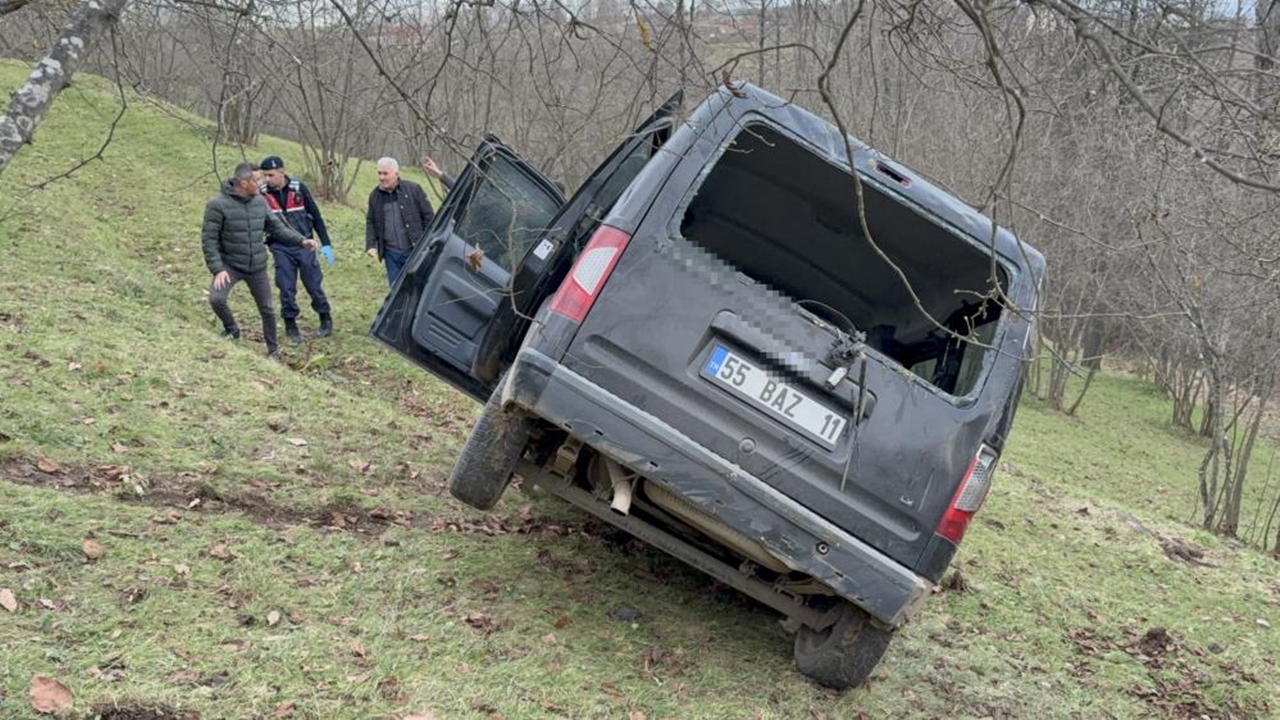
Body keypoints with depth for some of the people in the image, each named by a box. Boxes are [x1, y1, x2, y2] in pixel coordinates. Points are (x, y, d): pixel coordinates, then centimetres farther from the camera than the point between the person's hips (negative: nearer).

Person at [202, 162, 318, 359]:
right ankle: (231, 329, 8)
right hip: (230, 265, -4)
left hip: (257, 267, 4)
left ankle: (273, 350, 27)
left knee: (267, 309, 8)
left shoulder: (260, 202, -1)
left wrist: (301, 240, -4)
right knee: (216, 298, -23)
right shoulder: (218, 205, -15)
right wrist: (217, 269, -21)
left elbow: (276, 227, 8)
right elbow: (209, 240, -14)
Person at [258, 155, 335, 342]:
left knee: (314, 285, 4)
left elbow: (315, 216, 0)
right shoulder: (263, 194, -3)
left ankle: (326, 321, 21)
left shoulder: (299, 189, -6)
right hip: (281, 249, 1)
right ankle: (290, 325, 12)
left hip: (304, 245, -1)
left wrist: (325, 244, -2)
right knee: (287, 288, -1)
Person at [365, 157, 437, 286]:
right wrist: (371, 245, 3)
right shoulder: (375, 196, 5)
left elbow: (428, 216, -2)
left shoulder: (413, 189, -5)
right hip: (391, 254, 3)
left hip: (415, 251, -3)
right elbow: (370, 222, 15)